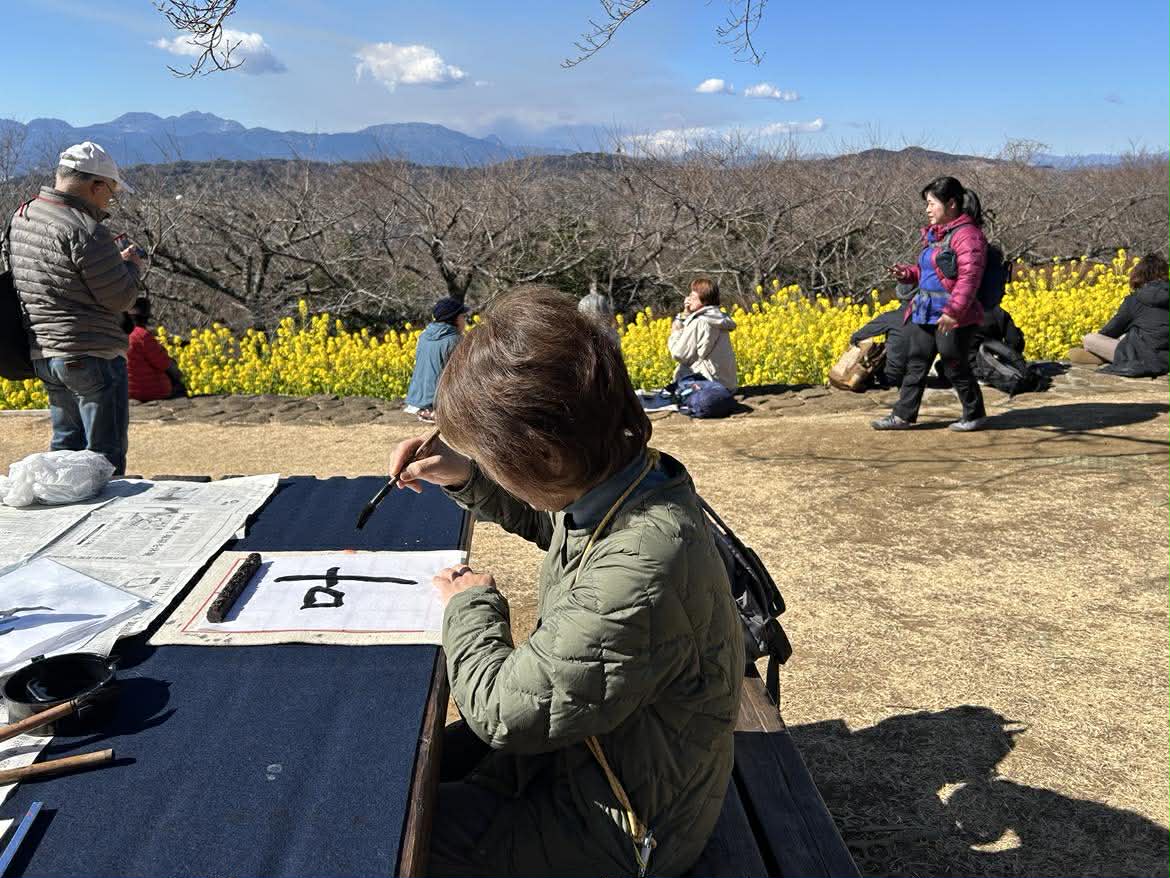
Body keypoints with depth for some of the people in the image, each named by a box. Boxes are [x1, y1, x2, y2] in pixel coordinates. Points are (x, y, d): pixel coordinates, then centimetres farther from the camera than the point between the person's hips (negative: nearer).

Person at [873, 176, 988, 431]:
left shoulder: (967, 235, -14)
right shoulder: (934, 234, 15)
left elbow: (968, 277, -22)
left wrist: (953, 311, -29)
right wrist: (907, 273, 7)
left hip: (953, 317, -9)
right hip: (924, 313, 9)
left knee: (955, 368, 3)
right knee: (915, 364, 9)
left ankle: (975, 414, 21)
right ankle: (903, 415, 16)